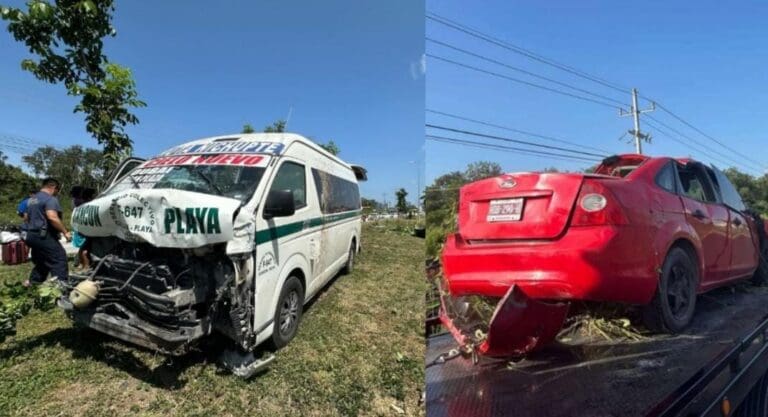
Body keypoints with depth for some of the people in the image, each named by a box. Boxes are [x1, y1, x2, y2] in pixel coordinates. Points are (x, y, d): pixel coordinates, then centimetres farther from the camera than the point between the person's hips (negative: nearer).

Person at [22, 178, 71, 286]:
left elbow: (26, 217, 28)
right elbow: (52, 217, -27)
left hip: (30, 235, 10)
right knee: (59, 259, -11)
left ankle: (32, 282, 29)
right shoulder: (50, 199, -13)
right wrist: (65, 232, -22)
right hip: (44, 236, -10)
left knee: (40, 261, 22)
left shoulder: (32, 199, 18)